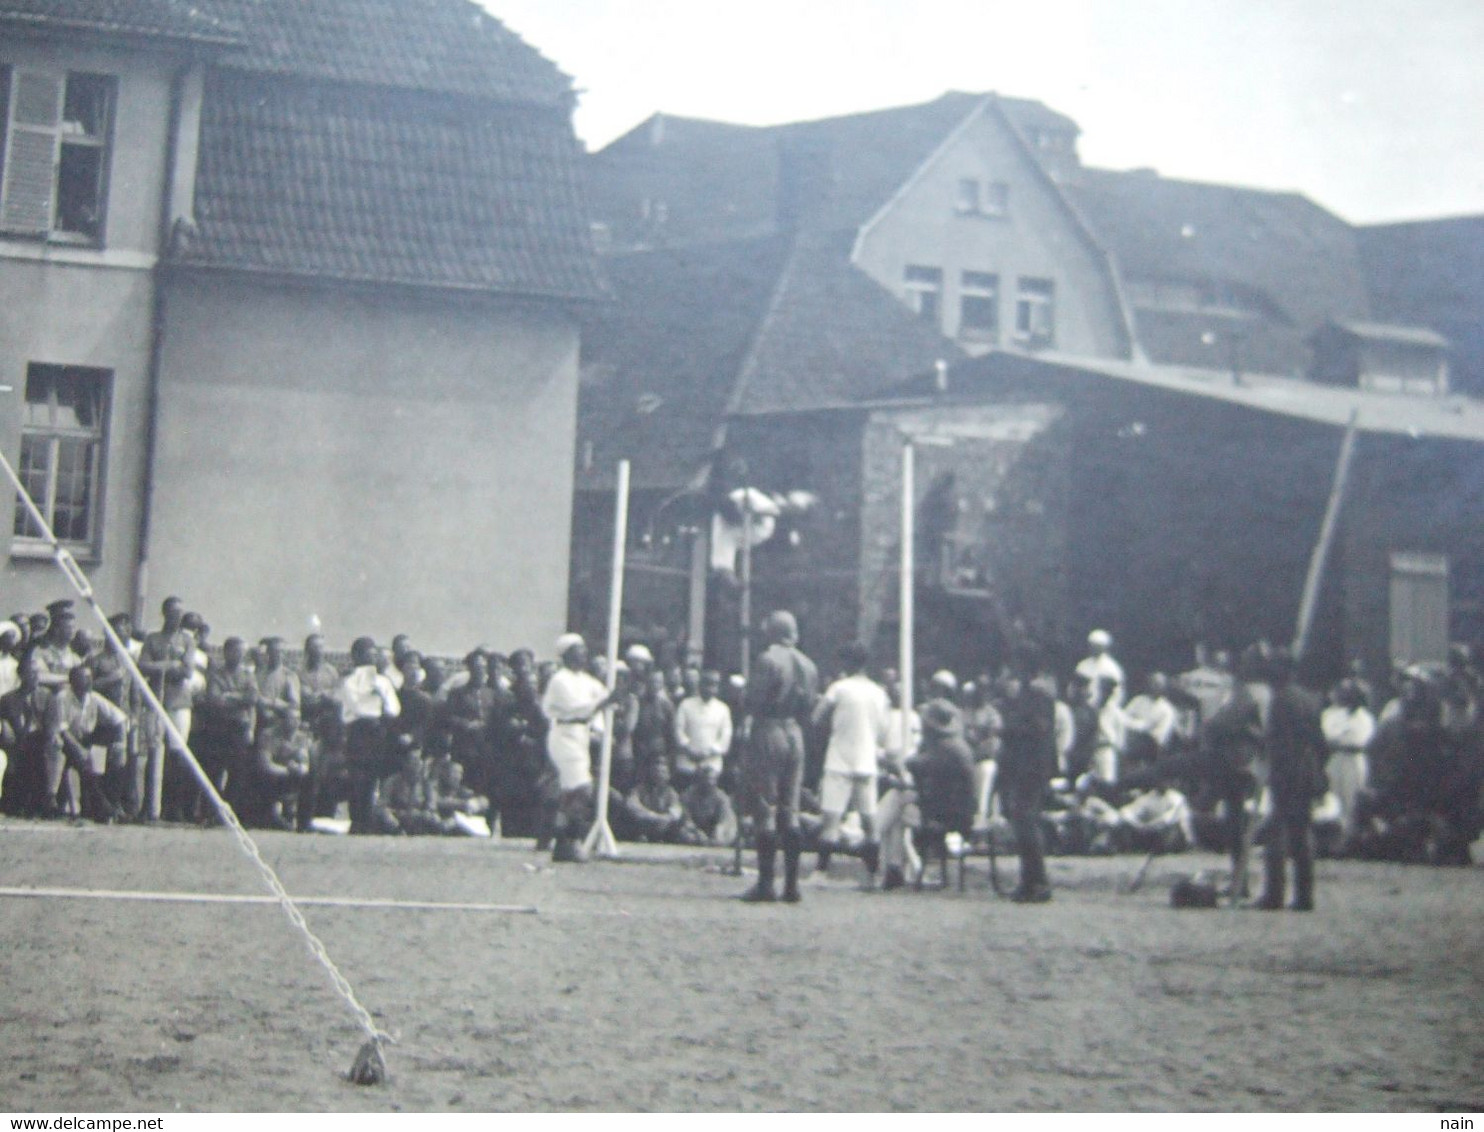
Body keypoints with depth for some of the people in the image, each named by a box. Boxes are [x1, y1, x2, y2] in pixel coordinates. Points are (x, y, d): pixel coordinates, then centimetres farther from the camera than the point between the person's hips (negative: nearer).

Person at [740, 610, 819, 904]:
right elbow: (809, 707, 11)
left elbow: (753, 702, -14)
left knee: (765, 810, -3)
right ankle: (792, 884, 8)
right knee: (790, 811, 10)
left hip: (767, 732, -6)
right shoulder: (808, 665, 10)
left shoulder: (768, 659, -11)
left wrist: (749, 715, 6)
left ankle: (765, 884, -5)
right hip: (795, 734, 6)